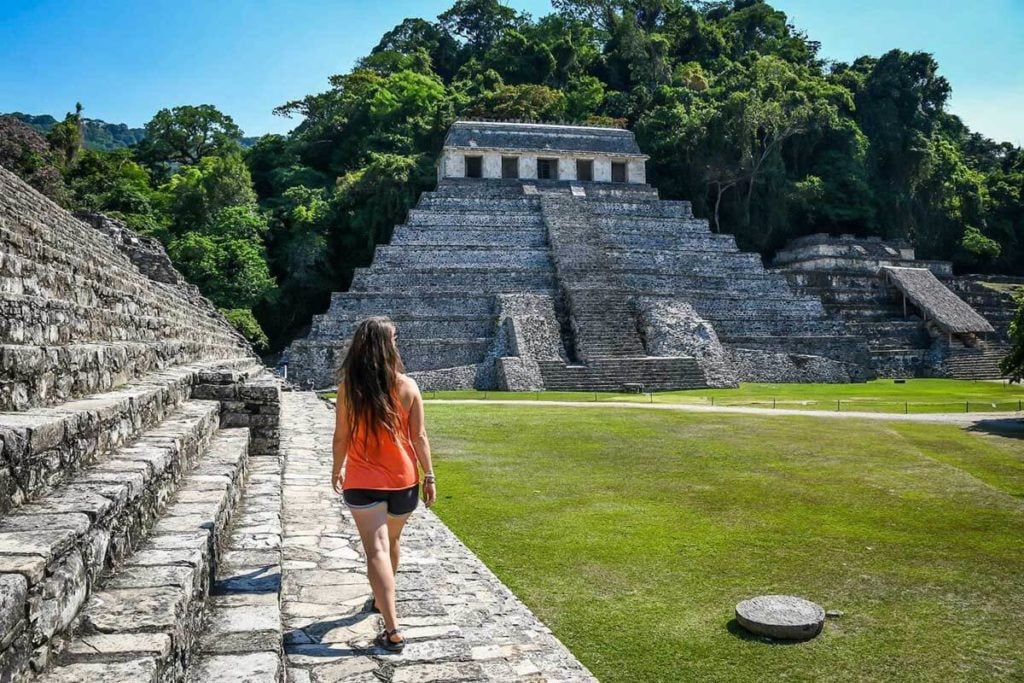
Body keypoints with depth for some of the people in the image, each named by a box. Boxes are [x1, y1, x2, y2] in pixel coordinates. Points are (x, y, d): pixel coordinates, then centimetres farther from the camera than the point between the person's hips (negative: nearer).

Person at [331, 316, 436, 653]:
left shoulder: (348, 386, -9)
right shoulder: (407, 386, -8)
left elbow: (341, 436, -3)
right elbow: (419, 436, -6)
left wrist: (337, 469, 12)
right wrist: (429, 475, 4)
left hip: (362, 481, -2)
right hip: (403, 479, 2)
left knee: (377, 550, -5)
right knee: (392, 542, 24)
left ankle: (392, 631, -13)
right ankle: (382, 598, 47)